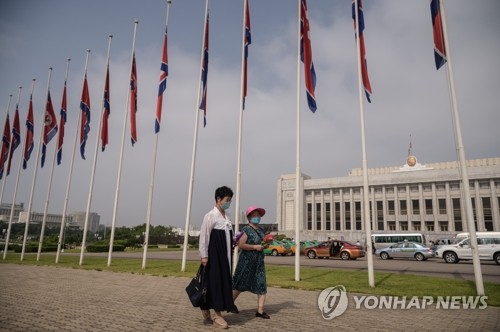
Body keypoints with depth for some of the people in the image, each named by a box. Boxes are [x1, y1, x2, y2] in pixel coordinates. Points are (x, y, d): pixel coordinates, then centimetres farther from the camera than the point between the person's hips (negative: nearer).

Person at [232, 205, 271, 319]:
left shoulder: (261, 230, 13)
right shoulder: (246, 229, -10)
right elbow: (241, 245, -19)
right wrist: (255, 247, -21)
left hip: (259, 262, 7)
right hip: (247, 260, -6)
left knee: (262, 285, 1)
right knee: (239, 285, 5)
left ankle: (260, 310, 7)